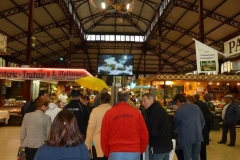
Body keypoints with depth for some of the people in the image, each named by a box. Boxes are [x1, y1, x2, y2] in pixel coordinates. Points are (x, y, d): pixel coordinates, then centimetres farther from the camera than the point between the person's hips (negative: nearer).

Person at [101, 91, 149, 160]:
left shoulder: (109, 113, -2)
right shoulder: (136, 112, 0)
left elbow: (104, 135, 1)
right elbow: (144, 134, 4)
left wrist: (107, 153, 14)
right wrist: (140, 150, 18)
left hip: (115, 153, -1)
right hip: (134, 153, 1)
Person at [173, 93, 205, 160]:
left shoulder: (179, 110, -8)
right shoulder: (196, 107, 7)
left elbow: (175, 125, 5)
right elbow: (203, 121, 11)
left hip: (187, 137, -5)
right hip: (198, 136, 5)